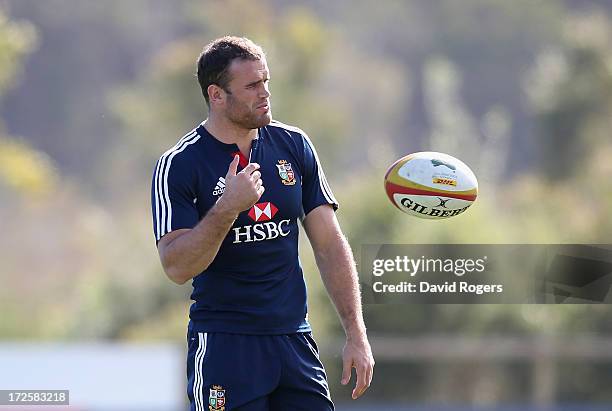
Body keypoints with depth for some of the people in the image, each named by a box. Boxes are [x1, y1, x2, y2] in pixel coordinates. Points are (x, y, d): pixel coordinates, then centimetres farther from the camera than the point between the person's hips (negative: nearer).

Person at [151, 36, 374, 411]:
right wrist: (227, 207, -28)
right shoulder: (179, 165, -7)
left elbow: (330, 244, 8)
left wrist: (356, 334, 1)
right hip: (223, 343, -4)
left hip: (294, 338, 4)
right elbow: (177, 267, -16)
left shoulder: (293, 145, 7)